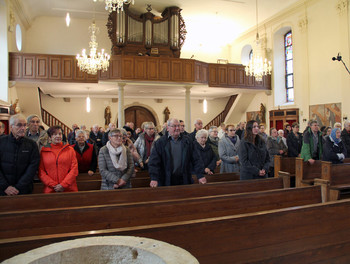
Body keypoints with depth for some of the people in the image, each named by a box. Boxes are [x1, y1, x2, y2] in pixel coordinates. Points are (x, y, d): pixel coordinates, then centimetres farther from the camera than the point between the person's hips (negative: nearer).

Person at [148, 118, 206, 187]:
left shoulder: (187, 141, 8)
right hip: (166, 181, -2)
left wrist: (200, 176, -1)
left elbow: (195, 160, 6)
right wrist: (154, 178, -18)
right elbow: (154, 162, -6)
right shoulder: (160, 142, 0)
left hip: (184, 181, 2)